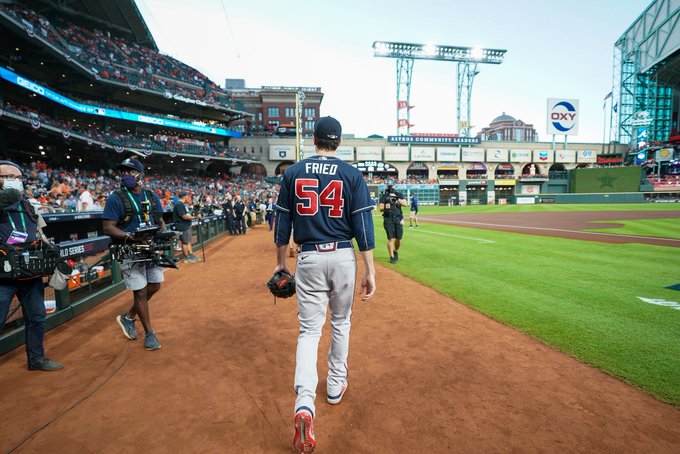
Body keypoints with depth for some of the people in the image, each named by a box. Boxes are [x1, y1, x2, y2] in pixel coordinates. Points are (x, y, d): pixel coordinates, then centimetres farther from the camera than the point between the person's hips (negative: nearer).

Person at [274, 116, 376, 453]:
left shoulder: (293, 173, 3)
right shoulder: (351, 174, -2)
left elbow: (282, 223, 4)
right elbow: (363, 225, -8)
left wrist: (280, 262, 14)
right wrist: (370, 270, -5)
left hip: (309, 258, 0)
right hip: (343, 257, 0)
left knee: (309, 330, 6)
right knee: (341, 323, 19)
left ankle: (304, 404, -10)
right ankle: (336, 387, 35)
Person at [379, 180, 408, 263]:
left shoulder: (399, 194, 10)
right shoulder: (384, 196, 5)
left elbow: (405, 204, -4)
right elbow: (380, 208, -1)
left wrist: (397, 199, -18)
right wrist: (385, 207, -23)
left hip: (398, 219, 2)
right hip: (388, 219, -2)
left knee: (398, 238, 4)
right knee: (390, 238, -6)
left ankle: (396, 251, 32)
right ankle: (392, 256, 3)